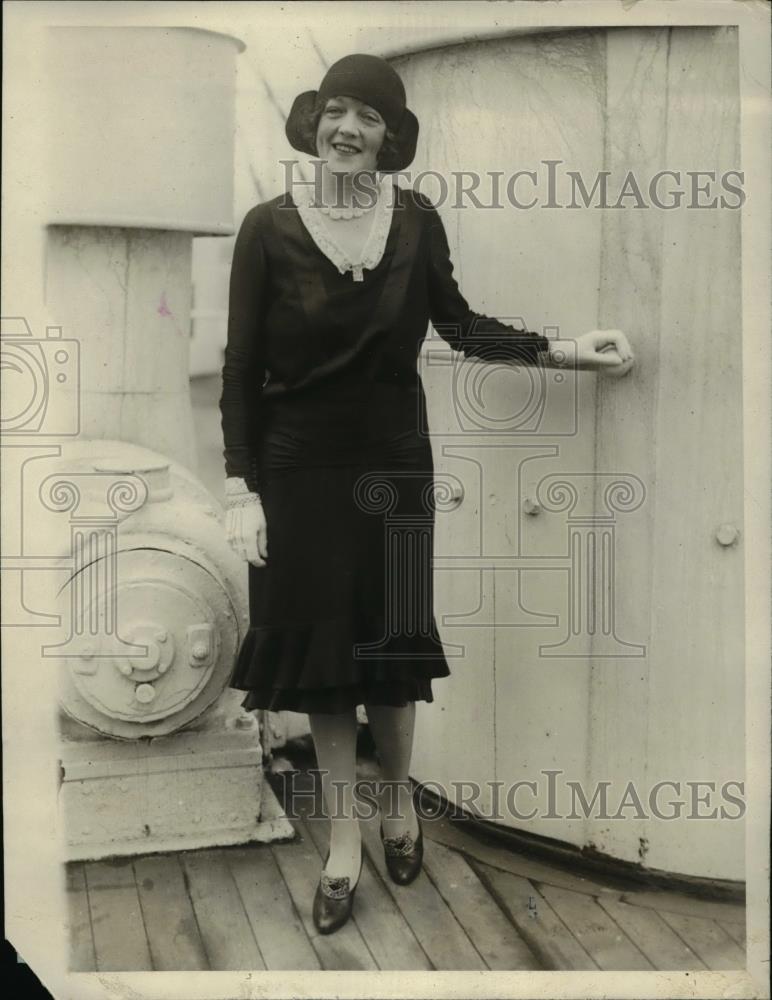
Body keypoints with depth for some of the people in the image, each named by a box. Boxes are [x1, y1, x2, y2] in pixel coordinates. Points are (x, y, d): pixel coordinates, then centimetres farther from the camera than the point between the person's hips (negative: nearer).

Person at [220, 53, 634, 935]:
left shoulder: (416, 220, -3)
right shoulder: (269, 228, -9)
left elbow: (458, 325, 7)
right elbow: (240, 369, -7)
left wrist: (566, 349, -2)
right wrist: (240, 491, -10)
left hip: (394, 462, 1)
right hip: (300, 468, -1)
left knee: (389, 638, 11)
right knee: (320, 646, 7)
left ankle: (398, 802, 37)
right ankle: (344, 843, 23)